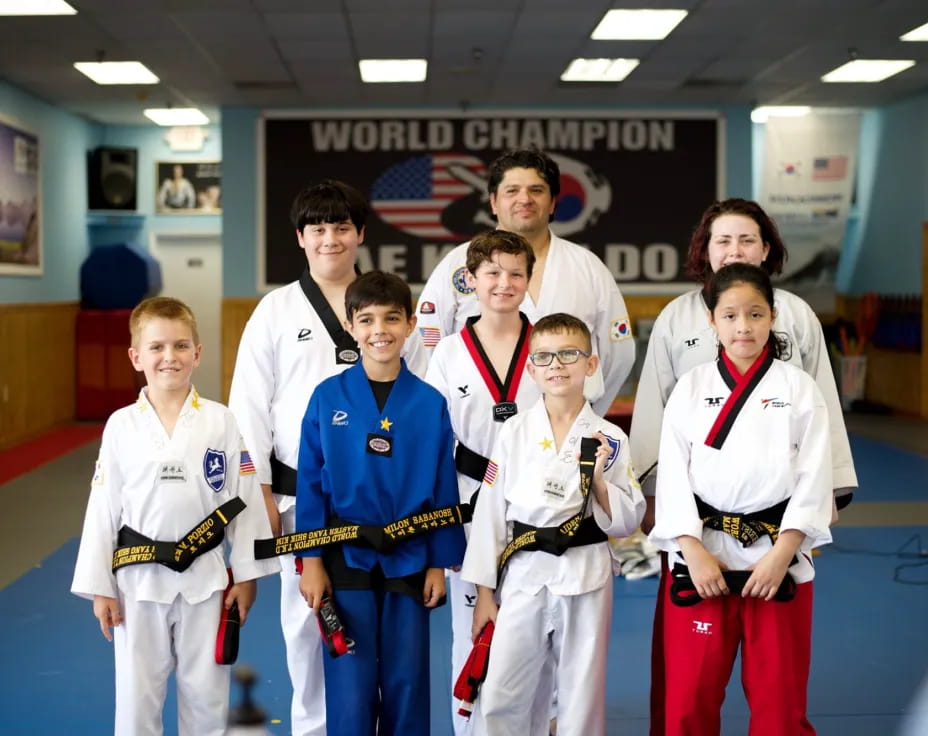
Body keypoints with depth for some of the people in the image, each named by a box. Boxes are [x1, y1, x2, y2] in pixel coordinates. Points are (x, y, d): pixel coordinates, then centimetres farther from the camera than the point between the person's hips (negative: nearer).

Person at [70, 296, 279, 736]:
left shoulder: (221, 422, -5)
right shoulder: (121, 426, -4)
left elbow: (244, 500, -1)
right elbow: (103, 508, 0)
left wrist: (246, 574, 0)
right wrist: (99, 588, 0)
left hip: (204, 578, 0)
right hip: (139, 580, 0)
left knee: (206, 695, 12)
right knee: (136, 695, 10)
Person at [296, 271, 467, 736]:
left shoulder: (431, 404, -2)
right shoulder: (327, 397, -4)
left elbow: (443, 489, 2)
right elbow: (310, 483, -1)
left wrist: (439, 565, 2)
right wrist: (311, 561, -4)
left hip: (408, 561, 1)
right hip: (346, 559, -1)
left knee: (406, 687, 11)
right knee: (350, 692, 4)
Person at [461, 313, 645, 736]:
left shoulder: (610, 439, -1)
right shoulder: (514, 432, -1)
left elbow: (627, 523, 4)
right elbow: (490, 510, 2)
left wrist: (598, 480, -13)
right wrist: (484, 591, 2)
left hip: (585, 578, 0)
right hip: (522, 575, 0)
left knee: (582, 701, 11)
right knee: (499, 700, 2)